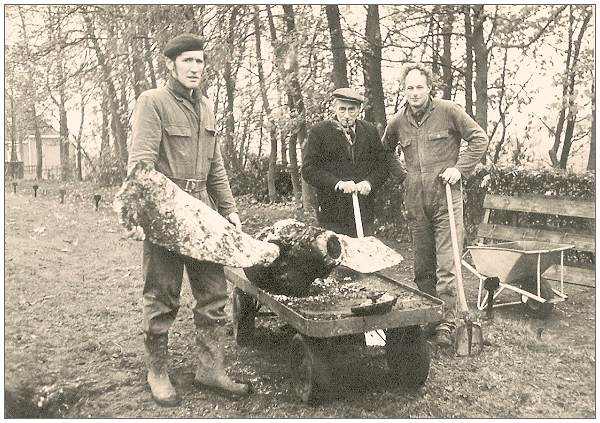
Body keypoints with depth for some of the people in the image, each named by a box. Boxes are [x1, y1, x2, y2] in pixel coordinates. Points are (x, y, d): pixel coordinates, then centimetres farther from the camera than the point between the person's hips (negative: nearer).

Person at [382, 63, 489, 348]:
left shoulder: (448, 111, -3)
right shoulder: (398, 122, 9)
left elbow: (479, 139, 0)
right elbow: (386, 150, 27)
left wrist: (460, 168, -7)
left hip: (446, 197, -4)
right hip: (415, 202, 4)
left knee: (446, 265, -6)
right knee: (422, 266, 12)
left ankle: (446, 322, 1)